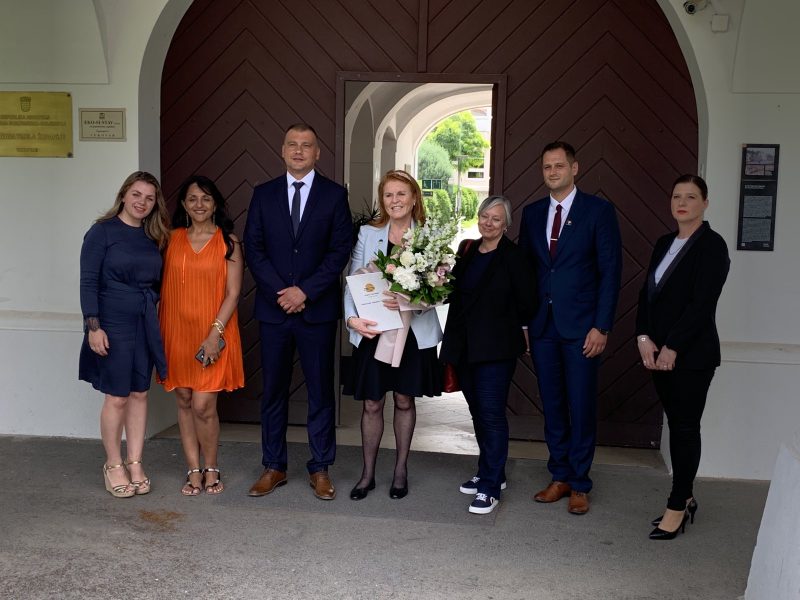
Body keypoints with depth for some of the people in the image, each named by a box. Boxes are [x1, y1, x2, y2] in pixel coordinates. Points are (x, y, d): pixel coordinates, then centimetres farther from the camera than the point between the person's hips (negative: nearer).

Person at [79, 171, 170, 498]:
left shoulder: (153, 238, 10)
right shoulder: (102, 231, -6)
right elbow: (88, 282, -9)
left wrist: (155, 318, 7)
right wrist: (93, 326, -15)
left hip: (146, 324, 5)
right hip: (113, 324, -5)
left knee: (139, 394, 8)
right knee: (117, 397, 0)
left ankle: (135, 462, 18)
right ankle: (114, 465, 14)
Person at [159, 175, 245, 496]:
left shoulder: (228, 241, -2)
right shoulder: (172, 239, 6)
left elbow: (233, 293, -5)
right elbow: (164, 287, 8)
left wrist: (215, 332, -14)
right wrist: (159, 332, 2)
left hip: (213, 334, -3)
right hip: (176, 331, 3)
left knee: (203, 406, -6)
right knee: (184, 402, 8)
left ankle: (211, 469, 15)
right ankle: (194, 470, 20)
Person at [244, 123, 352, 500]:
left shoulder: (334, 195, 2)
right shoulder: (263, 194, 8)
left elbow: (340, 250, -4)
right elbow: (253, 248, 2)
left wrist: (305, 291, -12)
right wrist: (281, 292, -10)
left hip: (317, 309, -2)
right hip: (273, 308, 2)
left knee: (321, 390, 5)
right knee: (273, 390, 7)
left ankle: (320, 469, 15)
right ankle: (273, 467, 19)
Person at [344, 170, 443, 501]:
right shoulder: (367, 234, 1)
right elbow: (353, 282, -2)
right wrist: (352, 318, -17)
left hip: (413, 332, 0)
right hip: (372, 331, 0)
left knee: (405, 400, 13)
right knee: (372, 404, 7)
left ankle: (401, 470, 29)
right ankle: (368, 473, 22)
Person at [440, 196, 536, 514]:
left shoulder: (513, 257, -8)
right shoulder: (466, 250, 10)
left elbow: (527, 303, -7)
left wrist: (503, 323, 3)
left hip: (496, 347, -7)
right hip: (465, 345, 7)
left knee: (491, 413, -7)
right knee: (478, 412, 15)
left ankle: (490, 488, -1)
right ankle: (491, 473, 30)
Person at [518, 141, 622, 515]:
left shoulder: (598, 211, -3)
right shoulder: (532, 213, 10)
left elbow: (610, 271, -6)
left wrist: (602, 326, -12)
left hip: (580, 326, -4)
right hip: (542, 325, 4)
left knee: (581, 406, 2)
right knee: (552, 404, 11)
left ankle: (579, 484, 15)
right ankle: (560, 476, 23)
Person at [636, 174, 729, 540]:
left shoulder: (712, 245, -8)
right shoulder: (664, 243, 13)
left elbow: (702, 303, -15)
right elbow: (647, 292, 11)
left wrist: (672, 348, -16)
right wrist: (644, 338, -3)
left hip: (691, 354, -6)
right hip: (659, 352, 7)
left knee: (685, 427, -1)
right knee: (676, 424, 12)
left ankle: (677, 508, 7)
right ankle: (685, 498, 23)